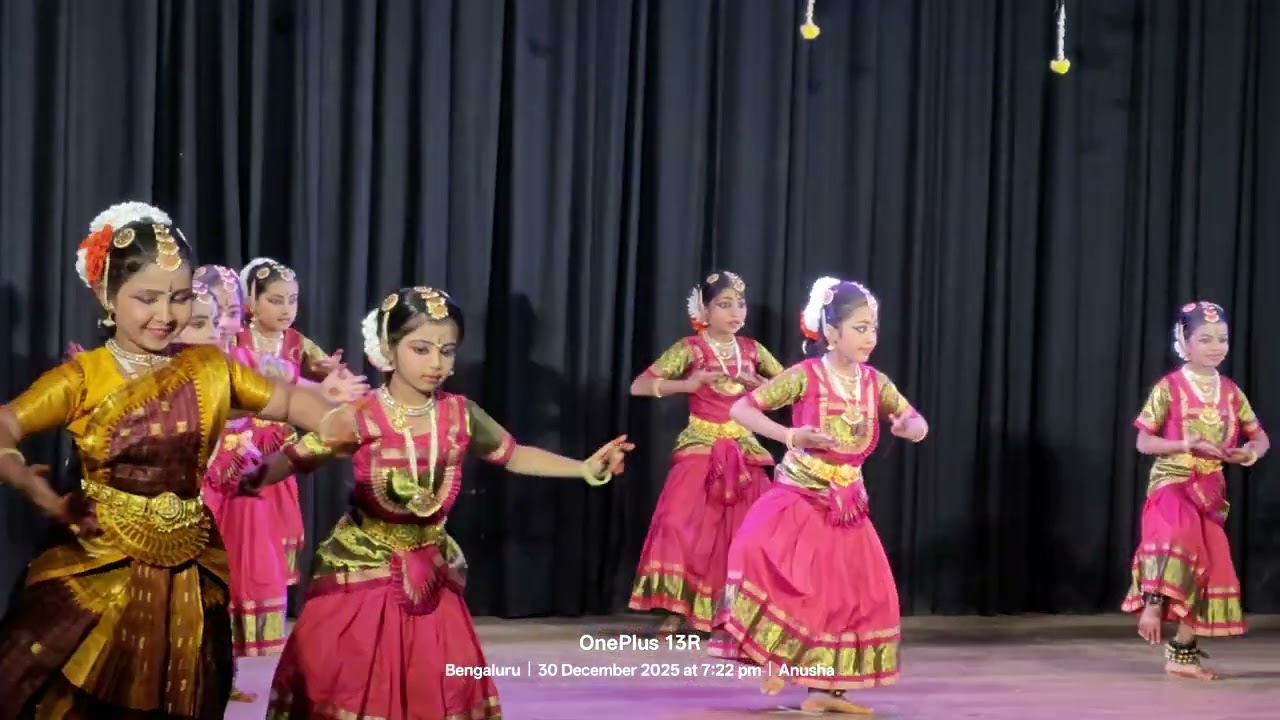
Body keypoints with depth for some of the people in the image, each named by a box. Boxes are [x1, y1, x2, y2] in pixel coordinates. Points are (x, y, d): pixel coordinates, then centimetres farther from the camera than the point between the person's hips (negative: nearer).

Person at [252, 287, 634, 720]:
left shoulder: (460, 415, -6)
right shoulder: (360, 416, -17)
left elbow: (513, 456, 9)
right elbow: (294, 460, -16)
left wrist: (586, 468, 2)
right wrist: (248, 479, -35)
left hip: (429, 580, 3)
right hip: (360, 575, -3)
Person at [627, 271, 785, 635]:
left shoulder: (752, 349, 6)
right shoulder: (690, 349, -5)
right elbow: (639, 386, -9)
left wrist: (760, 384, -5)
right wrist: (687, 384, -20)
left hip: (744, 451, 4)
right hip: (700, 449, -4)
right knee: (684, 527, -15)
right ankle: (677, 610, -6)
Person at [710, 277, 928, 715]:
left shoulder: (877, 383, 1)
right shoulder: (805, 376, -12)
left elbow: (918, 424, 10)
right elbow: (741, 409, -12)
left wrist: (911, 428, -16)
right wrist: (791, 437, -25)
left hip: (846, 506, 5)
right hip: (798, 498, -5)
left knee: (850, 593, 1)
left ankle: (824, 690, 13)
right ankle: (773, 657, -9)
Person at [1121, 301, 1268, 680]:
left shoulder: (1230, 391, 6)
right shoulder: (1169, 388, -6)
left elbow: (1260, 437, 14)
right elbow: (1143, 442, -5)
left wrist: (1251, 452, -10)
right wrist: (1186, 445, -21)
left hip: (1210, 491, 5)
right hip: (1172, 484, -5)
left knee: (1209, 566, 2)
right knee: (1177, 533, -37)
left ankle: (1183, 653, 11)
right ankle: (1153, 603, -23)